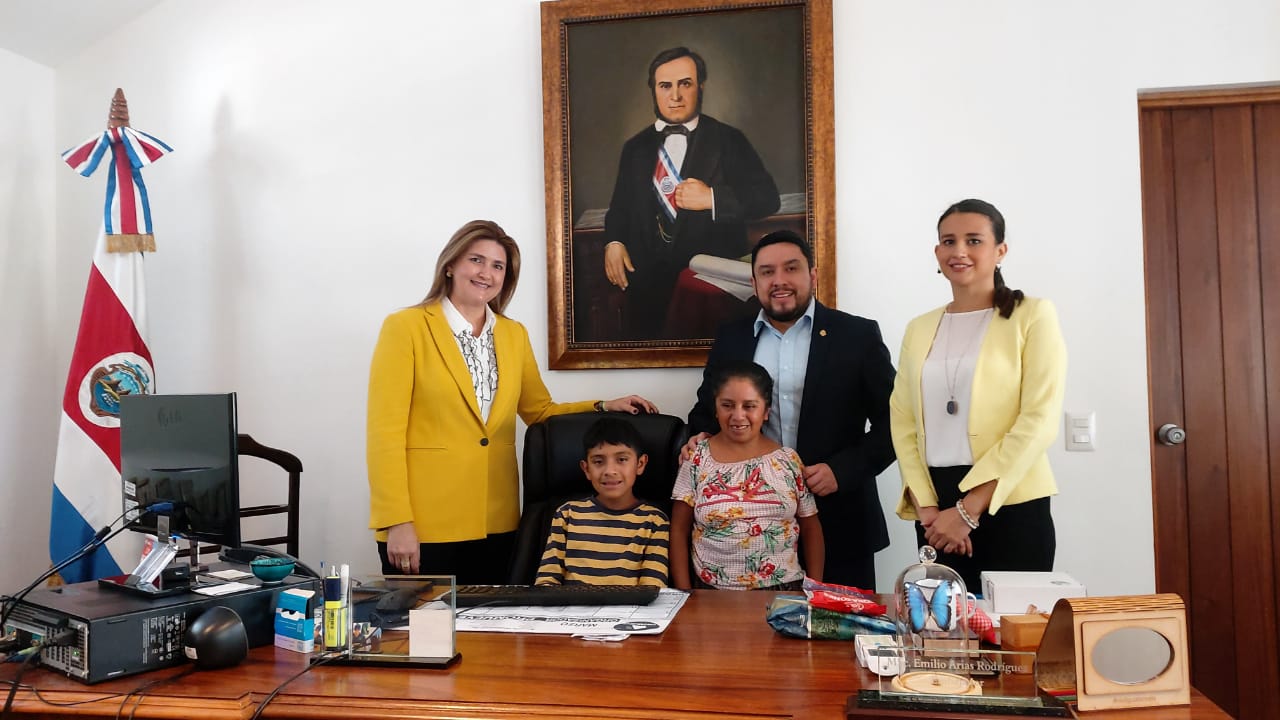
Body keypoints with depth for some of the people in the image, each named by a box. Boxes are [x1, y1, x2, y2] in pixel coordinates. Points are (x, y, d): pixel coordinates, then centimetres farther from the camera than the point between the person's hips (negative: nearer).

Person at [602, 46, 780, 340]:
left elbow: (767, 197, -6)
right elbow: (620, 206, 16)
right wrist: (613, 242, -3)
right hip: (648, 281, 3)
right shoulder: (635, 147, 12)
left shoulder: (729, 141, 0)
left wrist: (712, 198, -19)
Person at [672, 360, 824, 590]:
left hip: (784, 592, 1)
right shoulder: (697, 458, 1)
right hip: (713, 595, -1)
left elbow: (811, 529, 13)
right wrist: (685, 596, -1)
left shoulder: (789, 460, 5)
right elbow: (679, 531, 5)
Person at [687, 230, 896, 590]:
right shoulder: (731, 338, 7)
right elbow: (706, 409, 17)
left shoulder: (858, 335, -1)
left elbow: (893, 421, -1)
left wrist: (842, 470, -13)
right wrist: (700, 438, -4)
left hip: (838, 525, -2)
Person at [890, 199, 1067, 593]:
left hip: (1010, 505, -4)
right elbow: (902, 421, 8)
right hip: (937, 507, 4)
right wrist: (925, 504, -7)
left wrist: (969, 509, -15)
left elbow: (1039, 420, -11)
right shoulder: (919, 329, 12)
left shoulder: (1033, 315, -1)